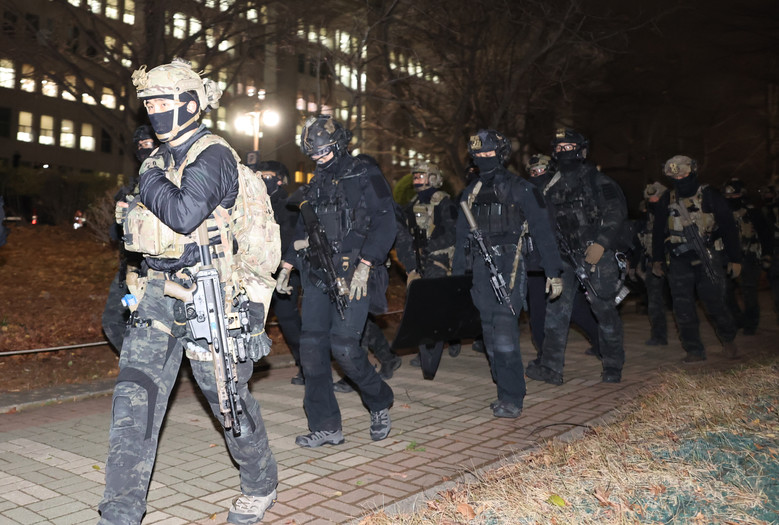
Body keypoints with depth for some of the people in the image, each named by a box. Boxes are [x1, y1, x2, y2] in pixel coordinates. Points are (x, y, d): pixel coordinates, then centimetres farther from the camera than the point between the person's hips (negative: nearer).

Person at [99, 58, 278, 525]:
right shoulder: (161, 159, 15)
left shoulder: (213, 155, -11)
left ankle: (261, 486, 30)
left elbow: (183, 214, -26)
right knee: (135, 396, -1)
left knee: (228, 396, 6)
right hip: (159, 294, 7)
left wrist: (151, 181, -12)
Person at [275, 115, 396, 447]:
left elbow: (385, 223, -10)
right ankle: (326, 428, 9)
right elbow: (302, 229, 28)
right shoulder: (316, 184, 19)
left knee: (344, 347, -13)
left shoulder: (365, 176, -2)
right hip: (317, 276, 7)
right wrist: (286, 265, 22)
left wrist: (364, 266, -19)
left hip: (352, 275, -6)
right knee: (312, 347, 0)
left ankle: (380, 405, 15)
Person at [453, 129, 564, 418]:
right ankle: (507, 390, 16)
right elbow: (462, 237, 21)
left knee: (504, 329, -14)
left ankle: (511, 399, -8)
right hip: (481, 269, 6)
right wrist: (456, 275, 18)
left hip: (509, 267, -6)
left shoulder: (520, 189, 0)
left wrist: (553, 272, -9)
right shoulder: (471, 192, 17)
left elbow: (542, 230, -4)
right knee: (490, 330, 6)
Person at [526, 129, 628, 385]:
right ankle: (551, 367, -5)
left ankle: (613, 366, 20)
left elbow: (617, 211, -10)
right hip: (566, 257, 5)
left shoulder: (597, 181, -2)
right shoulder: (554, 185, 15)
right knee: (556, 308, -5)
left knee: (604, 310, 4)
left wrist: (601, 243, -20)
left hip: (596, 254, -5)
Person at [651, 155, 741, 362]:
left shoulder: (710, 196, -2)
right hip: (679, 262, 3)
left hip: (708, 259, -3)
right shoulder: (667, 200, 7)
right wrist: (657, 259, 17)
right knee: (683, 308, -1)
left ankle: (728, 339, 25)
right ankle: (694, 350, 9)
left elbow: (729, 227, 1)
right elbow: (658, 231, 17)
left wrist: (735, 259, 0)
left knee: (714, 302, -2)